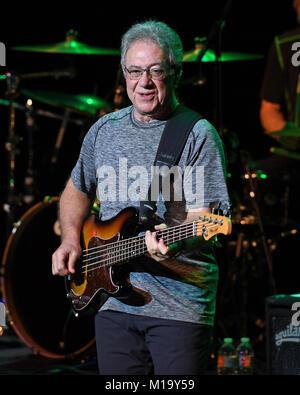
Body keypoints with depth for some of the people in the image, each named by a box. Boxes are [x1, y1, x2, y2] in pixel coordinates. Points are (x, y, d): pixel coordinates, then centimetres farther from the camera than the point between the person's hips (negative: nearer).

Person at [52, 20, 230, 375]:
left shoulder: (198, 136, -6)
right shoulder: (104, 130, 11)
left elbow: (203, 215, -12)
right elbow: (76, 190, 25)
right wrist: (71, 239, 8)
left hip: (180, 305, -4)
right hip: (113, 302, 5)